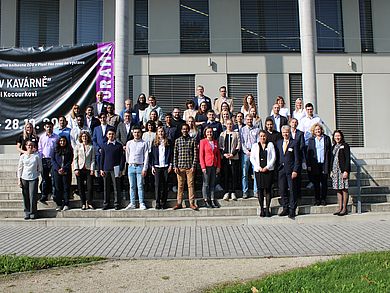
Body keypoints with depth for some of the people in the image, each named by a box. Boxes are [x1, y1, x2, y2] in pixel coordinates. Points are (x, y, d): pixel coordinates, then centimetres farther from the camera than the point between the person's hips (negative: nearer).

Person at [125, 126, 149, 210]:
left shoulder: (144, 143, 2)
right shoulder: (129, 143, 10)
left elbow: (146, 156, -1)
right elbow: (127, 155, 17)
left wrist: (145, 168, -7)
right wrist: (129, 164, 13)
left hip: (140, 166, -3)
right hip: (131, 166, 3)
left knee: (140, 186, -3)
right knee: (132, 186, 5)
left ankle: (142, 204, 2)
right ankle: (132, 204, 10)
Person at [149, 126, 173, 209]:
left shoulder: (168, 142, 7)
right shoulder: (154, 143, 9)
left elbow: (171, 154, 6)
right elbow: (152, 155, 9)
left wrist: (170, 165, -3)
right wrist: (152, 166, 2)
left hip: (166, 166, 0)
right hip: (157, 166, 0)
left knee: (165, 185, 1)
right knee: (157, 185, -3)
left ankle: (164, 203, 8)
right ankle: (157, 203, 1)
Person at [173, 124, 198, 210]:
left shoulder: (192, 140, 3)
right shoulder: (178, 140, 7)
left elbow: (195, 154, 1)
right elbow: (175, 154, 6)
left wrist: (193, 166, -6)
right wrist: (175, 166, -1)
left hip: (190, 167, -1)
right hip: (180, 166, 1)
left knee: (191, 184, 2)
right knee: (180, 185, 5)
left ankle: (192, 203, 8)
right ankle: (179, 203, 12)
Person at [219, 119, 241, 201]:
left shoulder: (236, 134, 8)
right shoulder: (222, 134, 12)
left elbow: (238, 145, 2)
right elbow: (220, 146, 8)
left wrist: (233, 154, -10)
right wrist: (224, 154, -7)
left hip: (234, 157, -1)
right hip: (224, 157, 1)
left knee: (234, 175, -1)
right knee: (225, 175, 0)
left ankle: (233, 192, 6)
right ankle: (226, 192, 5)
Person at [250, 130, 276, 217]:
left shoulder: (270, 145, 8)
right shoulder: (255, 146, 11)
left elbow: (274, 157, 2)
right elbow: (252, 158, 6)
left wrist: (267, 167, -8)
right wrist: (259, 167, -6)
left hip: (268, 170, -1)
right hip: (258, 171, 1)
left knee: (268, 189, -3)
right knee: (260, 190, -1)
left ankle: (267, 209, 2)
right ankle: (262, 209, 5)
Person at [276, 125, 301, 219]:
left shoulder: (294, 143, -2)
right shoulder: (278, 143, 12)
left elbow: (297, 158, -5)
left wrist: (295, 170, -12)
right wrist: (277, 168, 6)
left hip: (291, 170, -4)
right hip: (281, 170, 4)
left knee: (292, 190, 1)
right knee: (282, 190, 6)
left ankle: (292, 211, 7)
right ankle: (285, 209, 18)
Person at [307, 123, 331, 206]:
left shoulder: (326, 138, 7)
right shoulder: (311, 140, 7)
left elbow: (330, 152, 6)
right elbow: (308, 153, 5)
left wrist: (329, 164, -2)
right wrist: (308, 165, -3)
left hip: (324, 164, 0)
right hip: (315, 165, 0)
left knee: (324, 182, 2)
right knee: (316, 183, 4)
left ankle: (323, 199, 12)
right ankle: (317, 200, 12)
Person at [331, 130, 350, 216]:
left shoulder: (345, 146, -3)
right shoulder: (333, 147, 16)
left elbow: (348, 159, -9)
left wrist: (346, 171, -16)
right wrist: (331, 171, 12)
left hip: (343, 170, -6)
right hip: (335, 170, 6)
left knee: (344, 189, -3)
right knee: (338, 190, 7)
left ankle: (345, 209, 2)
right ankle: (340, 208, 12)